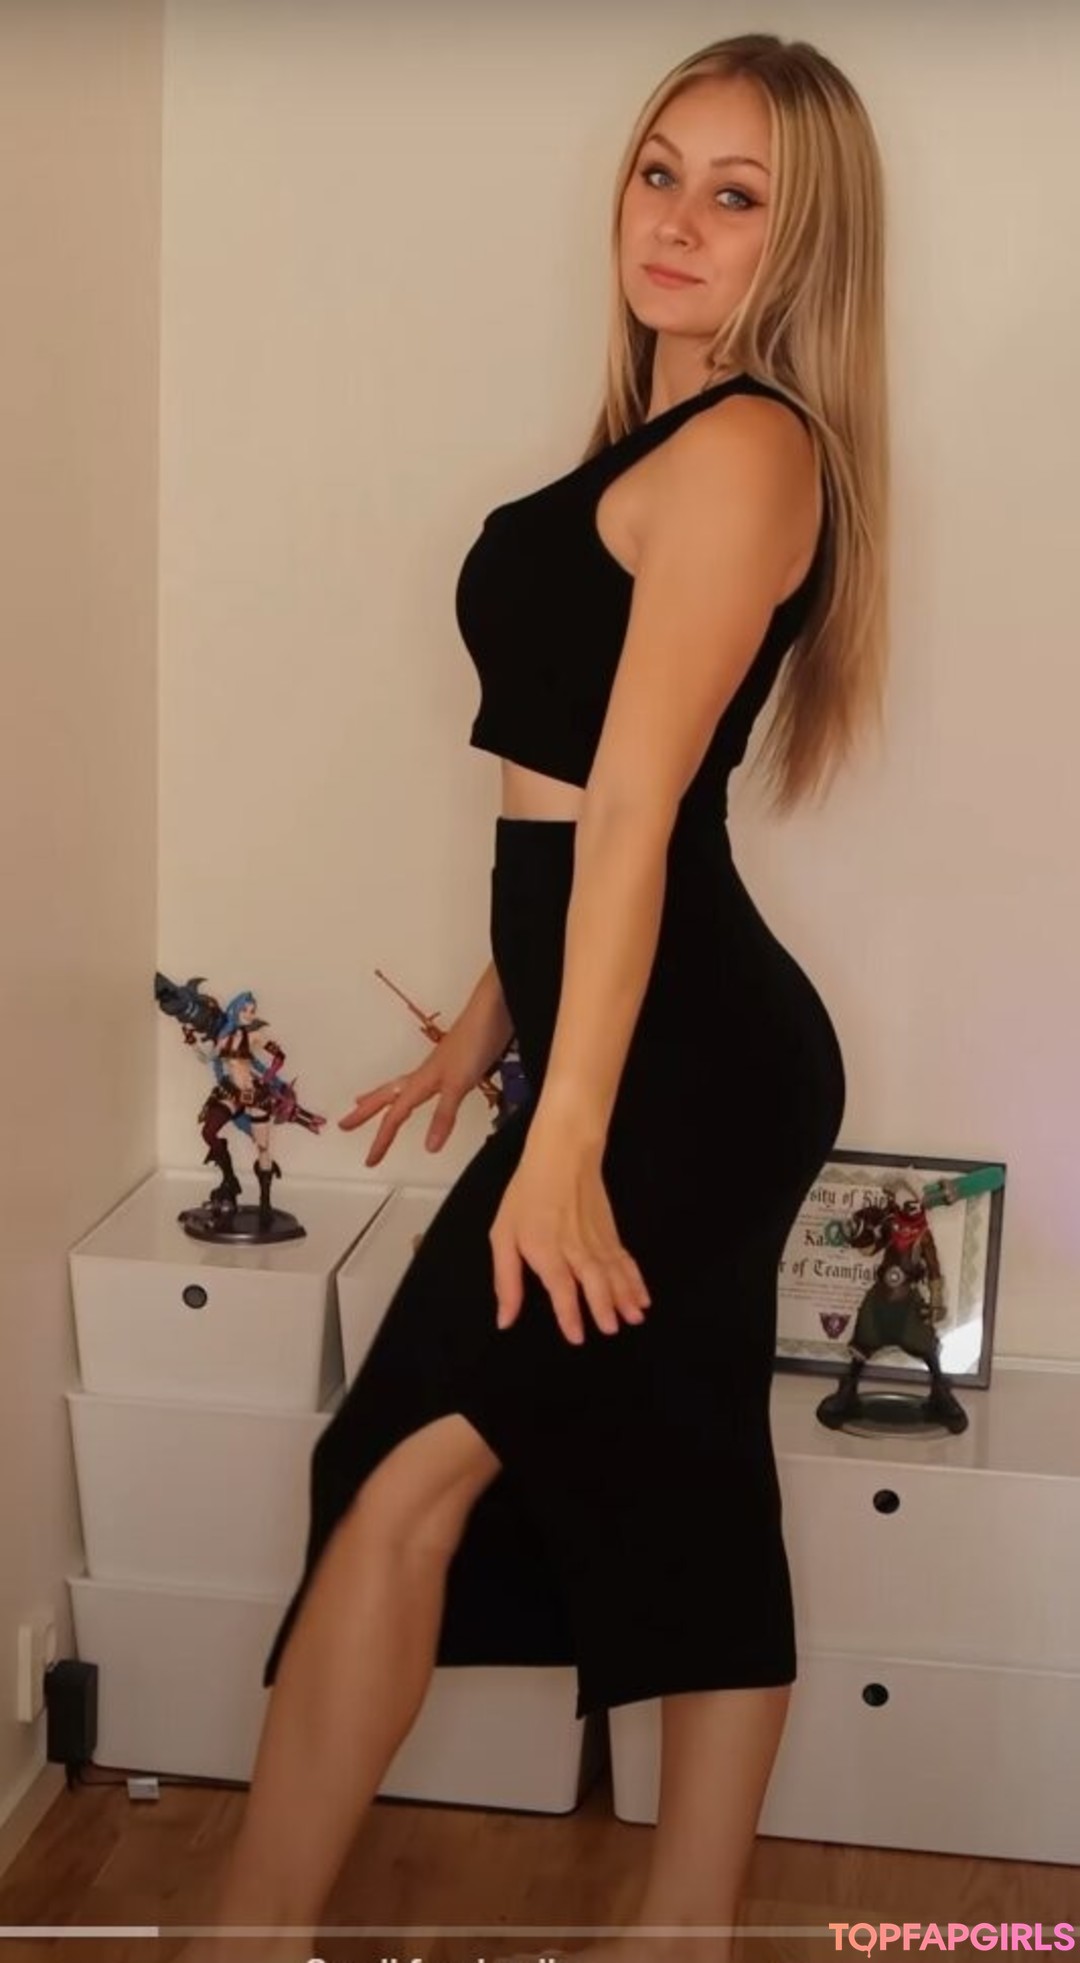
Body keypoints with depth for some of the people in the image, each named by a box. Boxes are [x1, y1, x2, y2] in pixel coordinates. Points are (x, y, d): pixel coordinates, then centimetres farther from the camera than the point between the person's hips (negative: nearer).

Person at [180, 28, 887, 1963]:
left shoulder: (741, 449, -12)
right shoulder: (669, 445, 17)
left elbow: (633, 807, -20)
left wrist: (561, 1143, -22)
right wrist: (487, 1022, 22)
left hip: (676, 1059, -10)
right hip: (687, 1047, 10)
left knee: (407, 1469, -7)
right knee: (690, 1507, 14)